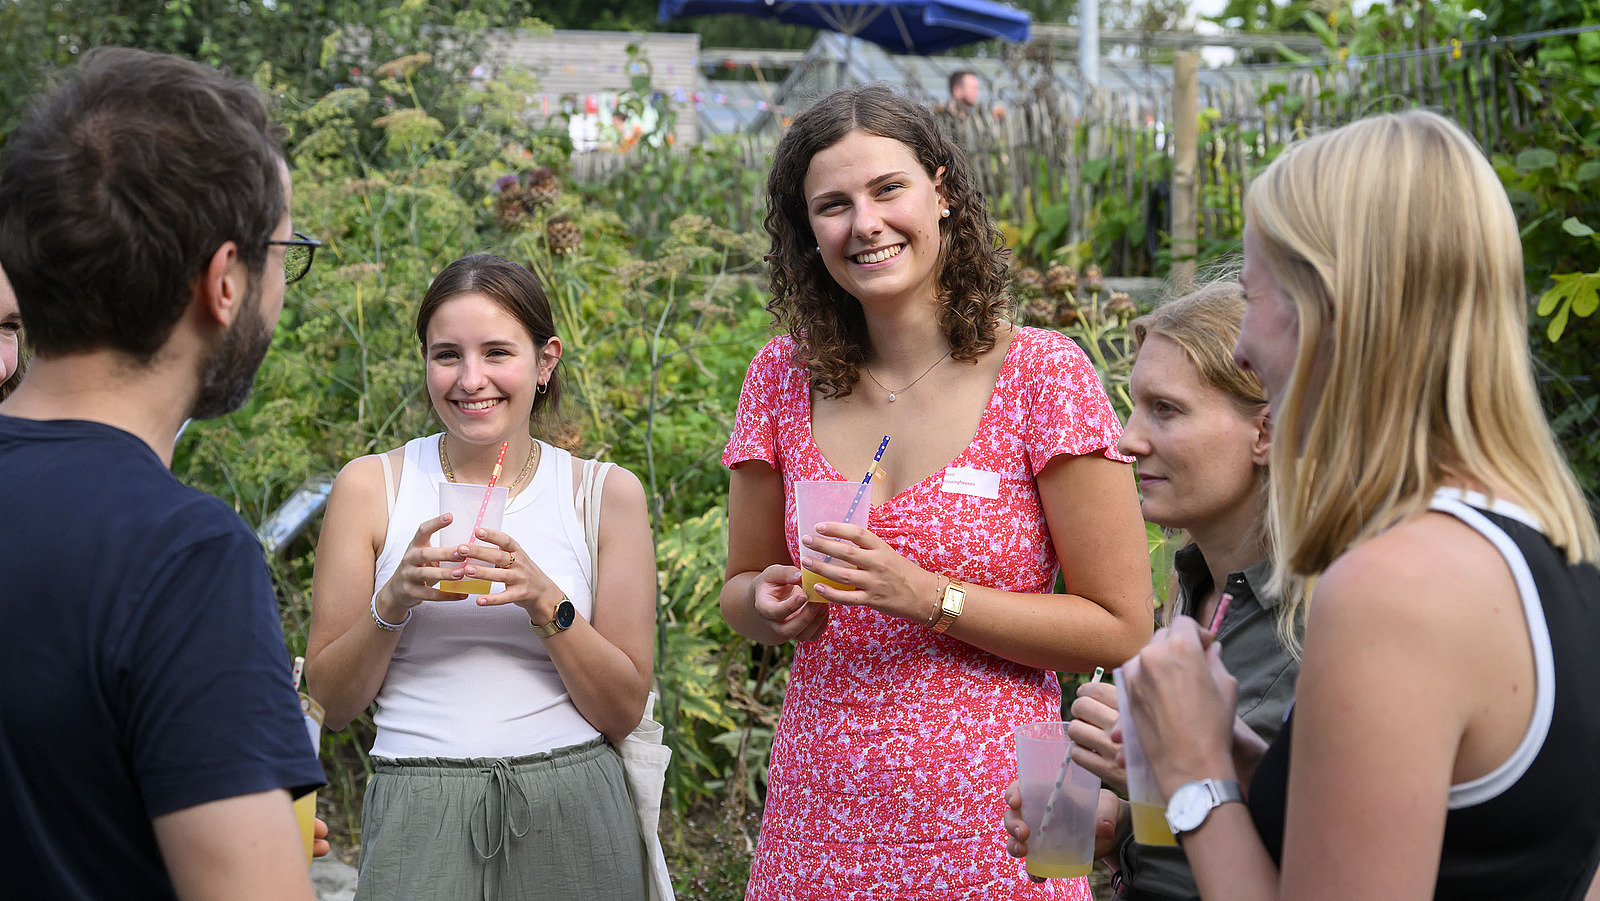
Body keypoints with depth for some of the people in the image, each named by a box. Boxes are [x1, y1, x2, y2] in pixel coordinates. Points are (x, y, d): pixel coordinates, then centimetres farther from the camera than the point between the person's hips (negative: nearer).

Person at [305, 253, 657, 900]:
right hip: (419, 819, 0)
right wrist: (394, 601, -14)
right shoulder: (370, 486, 1)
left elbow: (624, 711, -1)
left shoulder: (608, 493, 1)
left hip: (569, 816, 1)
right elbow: (331, 702, 2)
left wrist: (544, 601, -15)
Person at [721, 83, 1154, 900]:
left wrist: (928, 597, -19)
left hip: (991, 834, -3)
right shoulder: (783, 378, 1)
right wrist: (769, 607, -11)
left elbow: (1121, 630, -9)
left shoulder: (1043, 375, -10)